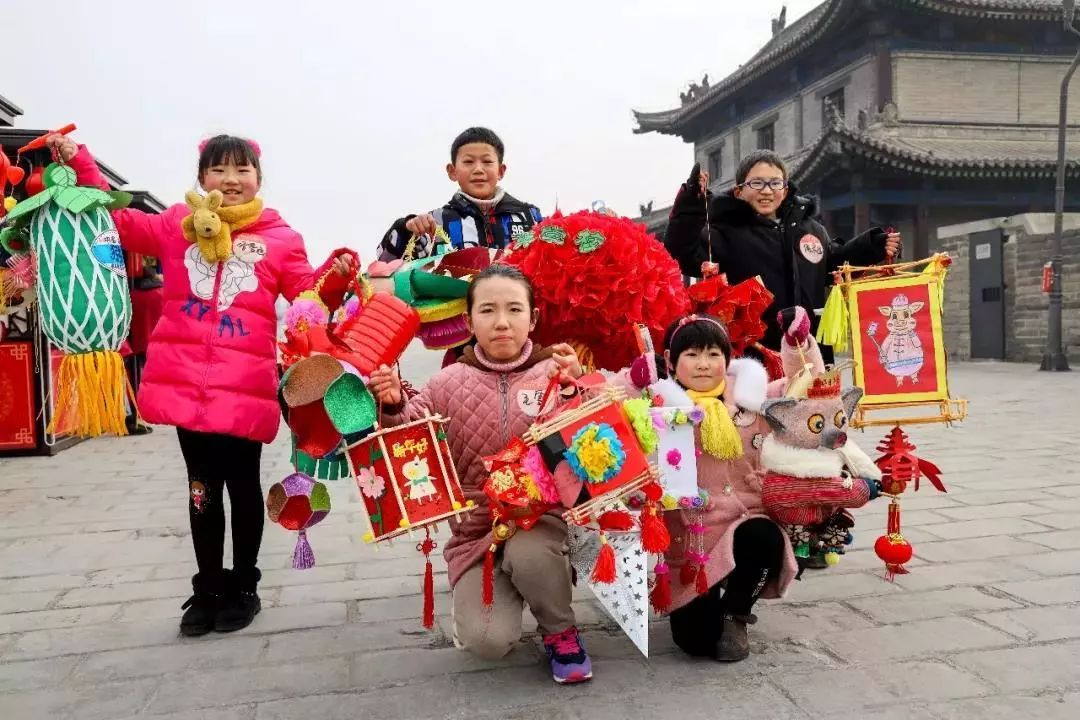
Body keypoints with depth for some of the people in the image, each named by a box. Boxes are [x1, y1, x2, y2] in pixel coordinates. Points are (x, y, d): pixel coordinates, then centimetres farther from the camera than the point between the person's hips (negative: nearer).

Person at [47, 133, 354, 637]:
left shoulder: (280, 239, 3)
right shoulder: (177, 226, 9)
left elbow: (308, 294, -1)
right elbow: (116, 219, 12)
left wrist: (335, 276, -20)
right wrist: (79, 165, 4)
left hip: (245, 388, -2)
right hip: (186, 384, 2)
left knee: (243, 487, 10)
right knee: (203, 490, 13)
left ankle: (243, 587, 27)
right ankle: (208, 589, 28)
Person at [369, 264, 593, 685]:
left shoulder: (554, 374, -4)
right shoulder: (450, 383, 3)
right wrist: (393, 408, -20)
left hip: (541, 515, -1)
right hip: (476, 527, 2)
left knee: (528, 553, -37)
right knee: (489, 642, -17)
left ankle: (559, 631, -2)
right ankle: (477, 597, 22)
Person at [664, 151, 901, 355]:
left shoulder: (808, 227, 13)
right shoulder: (728, 233, -4)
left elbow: (833, 264, 30)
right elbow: (684, 256, -20)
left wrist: (875, 246, 20)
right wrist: (691, 203, -27)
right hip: (753, 357, -5)